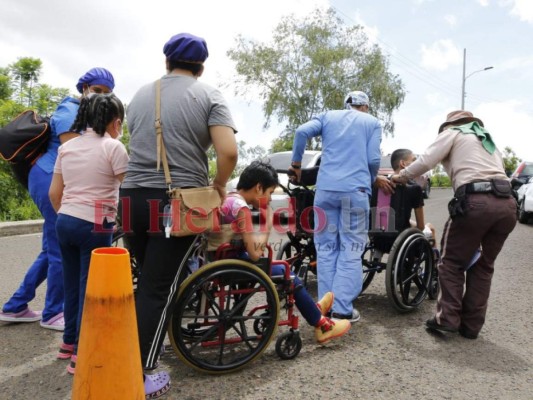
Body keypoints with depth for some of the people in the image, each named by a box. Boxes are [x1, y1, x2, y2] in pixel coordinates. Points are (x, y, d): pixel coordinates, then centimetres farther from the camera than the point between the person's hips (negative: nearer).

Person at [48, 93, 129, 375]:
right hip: (94, 227, -7)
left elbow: (54, 193, 12)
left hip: (64, 223, 7)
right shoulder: (113, 147, -8)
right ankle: (81, 354, 12)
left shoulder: (66, 147, 11)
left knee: (72, 285, 18)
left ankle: (69, 342, 33)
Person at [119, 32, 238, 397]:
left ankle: (132, 355, 30)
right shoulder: (209, 95, 0)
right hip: (179, 203, -5)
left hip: (134, 197, 5)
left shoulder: (141, 95, 15)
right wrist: (219, 186, 4)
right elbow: (228, 151, -13)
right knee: (160, 289, 1)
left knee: (146, 282, 18)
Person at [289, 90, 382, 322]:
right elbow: (373, 159, 3)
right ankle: (342, 309, -2)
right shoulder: (372, 122, 16)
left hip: (326, 188, 2)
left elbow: (302, 132, 2)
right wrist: (370, 181, 21)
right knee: (350, 251, 1)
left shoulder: (328, 116, 20)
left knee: (326, 248, 8)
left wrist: (296, 164, 12)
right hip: (355, 190, -2)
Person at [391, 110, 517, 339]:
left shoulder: (452, 132, 16)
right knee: (483, 265, 16)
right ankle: (471, 325, 18)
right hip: (508, 204, 6)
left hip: (476, 201, -6)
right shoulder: (488, 139, 34)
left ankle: (447, 318, 5)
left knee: (452, 262, 9)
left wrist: (400, 177, 14)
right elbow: (498, 172, 24)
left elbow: (426, 161, 1)